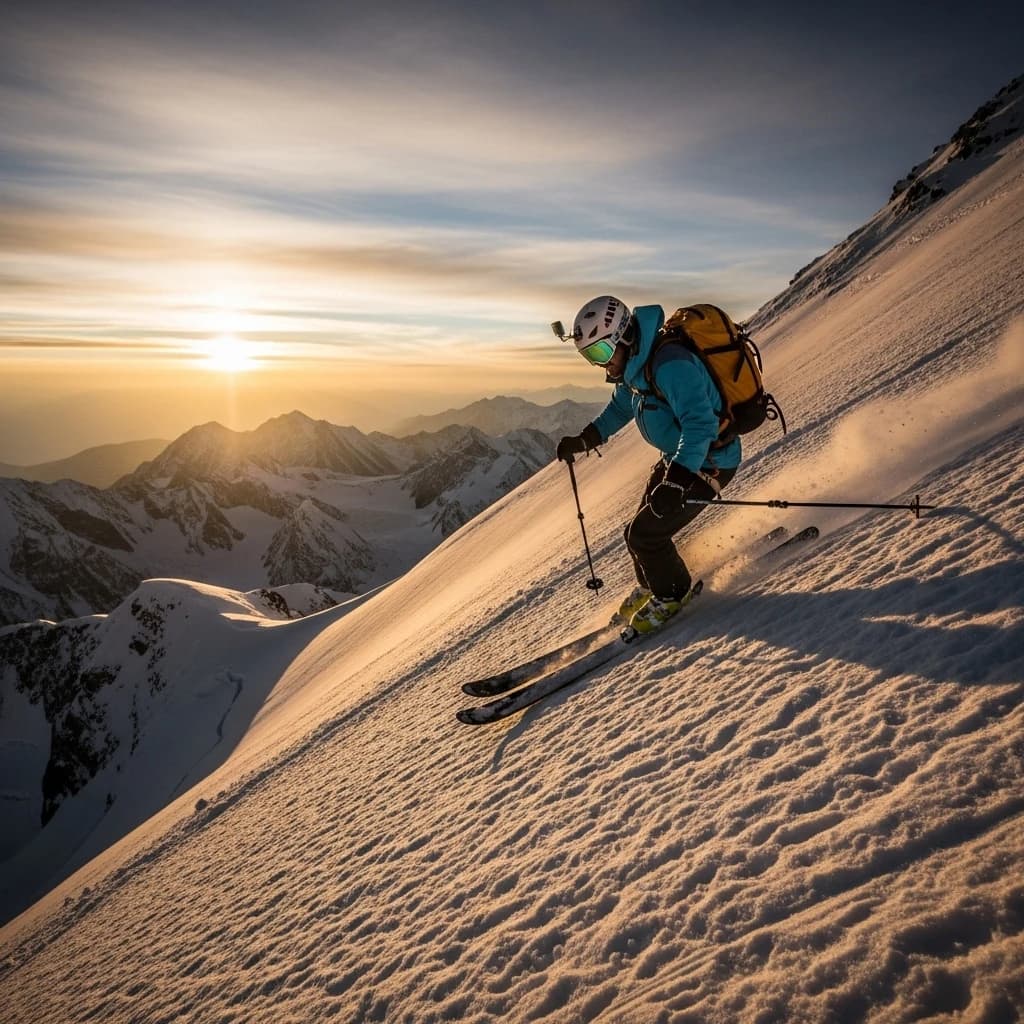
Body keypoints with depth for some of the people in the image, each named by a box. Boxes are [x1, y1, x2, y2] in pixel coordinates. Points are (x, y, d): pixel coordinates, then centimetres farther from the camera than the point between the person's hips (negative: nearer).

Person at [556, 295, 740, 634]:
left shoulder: (670, 364, -30)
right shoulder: (636, 363, 1)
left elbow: (700, 423, -37)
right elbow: (620, 408, 20)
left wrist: (677, 478, -45)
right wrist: (584, 439, 12)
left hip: (708, 462, -9)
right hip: (677, 458, 9)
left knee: (645, 533, -10)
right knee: (638, 531, 11)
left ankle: (672, 594, 15)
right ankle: (650, 587, 38)